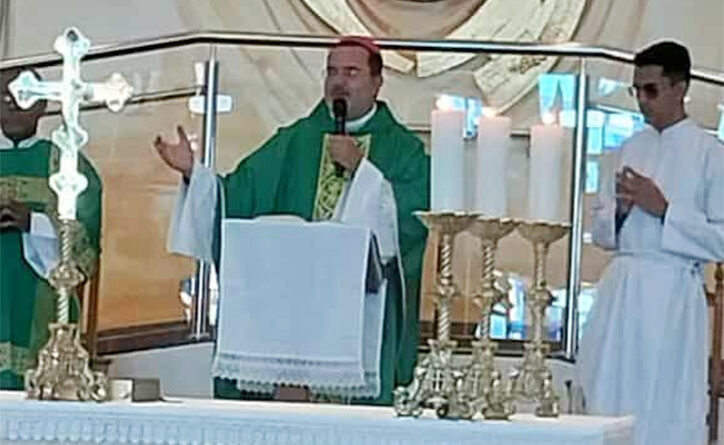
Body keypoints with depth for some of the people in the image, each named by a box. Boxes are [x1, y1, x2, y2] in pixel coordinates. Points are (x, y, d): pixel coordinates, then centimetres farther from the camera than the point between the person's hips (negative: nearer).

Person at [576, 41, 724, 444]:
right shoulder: (632, 148, 14)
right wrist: (619, 210, -3)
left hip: (671, 294, -6)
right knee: (610, 400, 6)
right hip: (619, 289, 6)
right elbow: (601, 230, 18)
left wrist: (664, 209, -13)